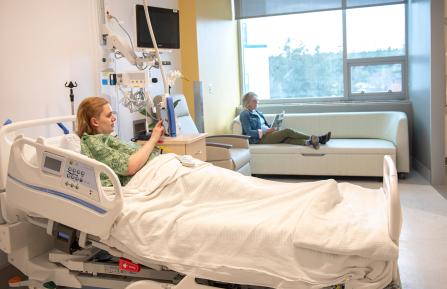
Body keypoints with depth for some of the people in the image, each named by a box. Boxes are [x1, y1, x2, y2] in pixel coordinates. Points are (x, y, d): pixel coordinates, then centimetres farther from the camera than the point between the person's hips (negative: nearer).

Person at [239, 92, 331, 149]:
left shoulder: (258, 113, 22)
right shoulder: (244, 114, -4)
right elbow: (249, 132, -14)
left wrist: (272, 128, -1)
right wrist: (266, 131, -16)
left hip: (267, 134, 7)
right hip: (260, 138, -7)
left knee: (286, 139, -20)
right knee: (287, 131, -20)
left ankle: (309, 142, -38)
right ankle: (312, 138, -21)